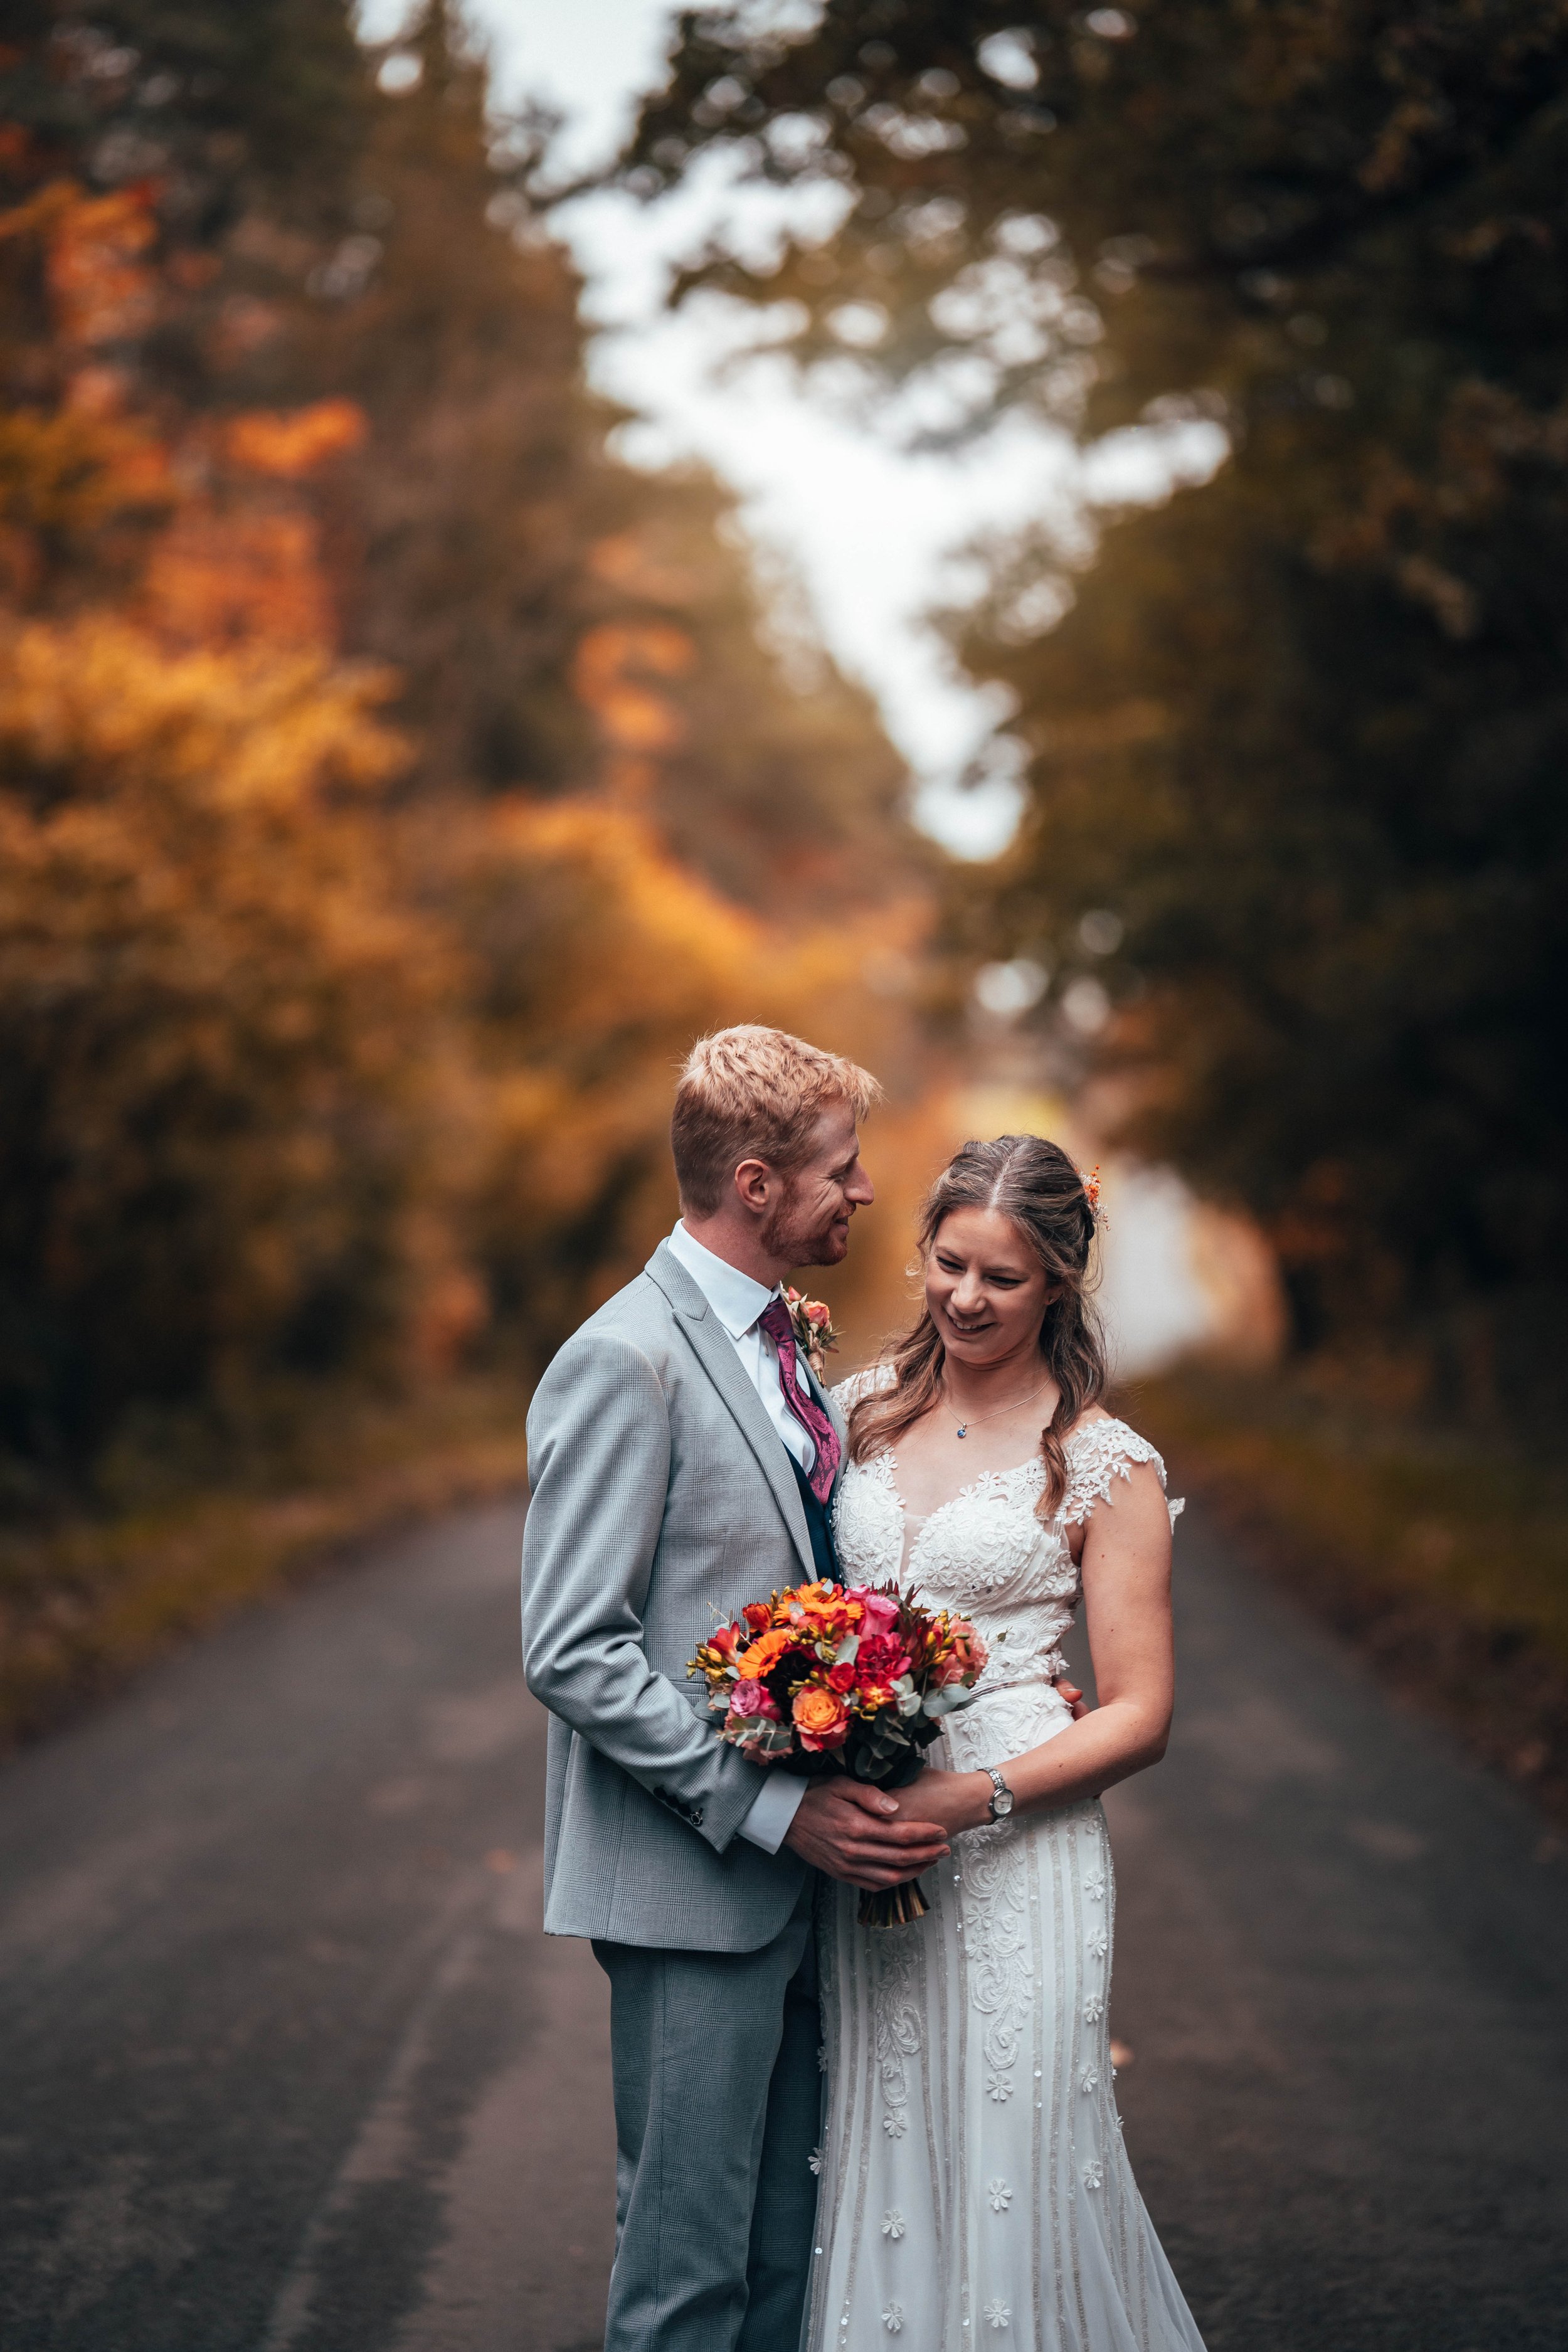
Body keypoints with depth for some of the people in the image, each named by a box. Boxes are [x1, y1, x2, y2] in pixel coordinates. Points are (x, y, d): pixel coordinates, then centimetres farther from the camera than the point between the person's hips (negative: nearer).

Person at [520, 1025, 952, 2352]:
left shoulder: (783, 1346, 13)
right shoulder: (627, 1362, -15)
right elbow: (575, 1655, -19)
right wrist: (775, 1808, -21)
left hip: (798, 1874, 8)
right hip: (694, 1889, -8)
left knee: (788, 2246, 15)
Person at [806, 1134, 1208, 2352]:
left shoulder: (1105, 1464, -5)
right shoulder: (865, 1409, 8)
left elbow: (1138, 1715, -6)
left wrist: (976, 1796, -18)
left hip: (1015, 1850, -4)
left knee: (1011, 2167, 0)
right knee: (883, 2157, 10)